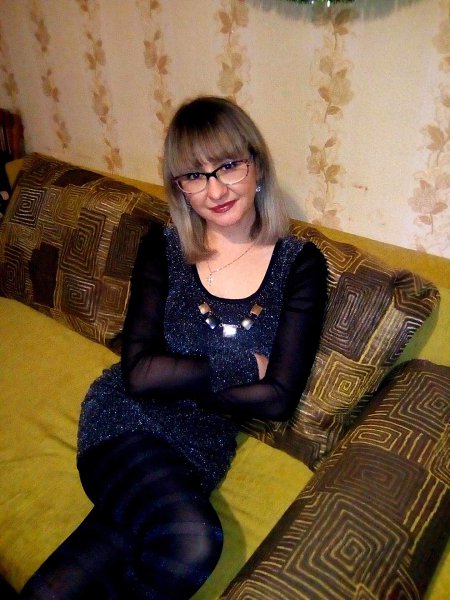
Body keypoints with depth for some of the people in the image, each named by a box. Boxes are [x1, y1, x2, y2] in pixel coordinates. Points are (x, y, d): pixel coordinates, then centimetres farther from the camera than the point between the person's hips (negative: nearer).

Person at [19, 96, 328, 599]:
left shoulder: (300, 264, -2)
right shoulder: (162, 247, -1)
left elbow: (279, 399, -8)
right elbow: (138, 372, -11)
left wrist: (173, 377, -9)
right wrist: (245, 365, -13)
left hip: (204, 448, 1)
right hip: (124, 424, 0)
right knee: (193, 543, -31)